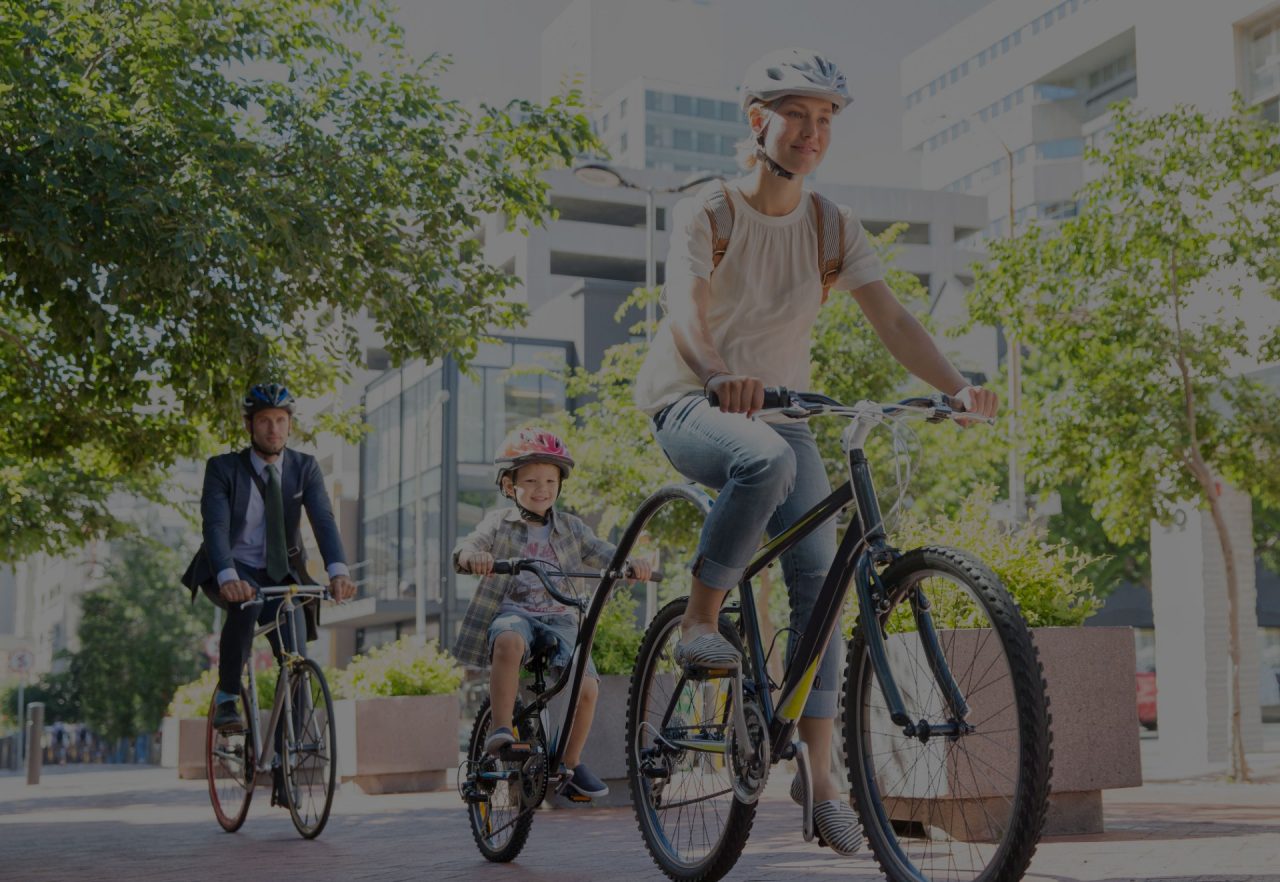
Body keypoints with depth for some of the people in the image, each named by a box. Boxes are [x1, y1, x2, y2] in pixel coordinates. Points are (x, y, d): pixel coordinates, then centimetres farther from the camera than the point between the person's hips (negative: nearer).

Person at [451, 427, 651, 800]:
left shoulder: (570, 528, 14)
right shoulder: (500, 523, 6)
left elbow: (601, 552, 5)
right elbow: (466, 547, -10)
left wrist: (632, 563, -18)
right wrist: (473, 555, -36)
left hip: (558, 618, 3)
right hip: (512, 612, -3)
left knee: (587, 686, -18)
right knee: (509, 642, -41)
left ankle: (571, 763, 5)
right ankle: (501, 729, -33)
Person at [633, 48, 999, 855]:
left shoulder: (834, 227, 0)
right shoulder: (709, 213, -11)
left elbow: (891, 318, -11)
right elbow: (687, 313, -27)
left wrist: (957, 384, -29)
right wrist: (720, 374, -49)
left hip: (781, 410, 5)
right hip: (693, 404, -4)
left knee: (819, 574, -8)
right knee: (765, 458, -39)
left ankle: (821, 772, -3)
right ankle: (701, 622, -19)